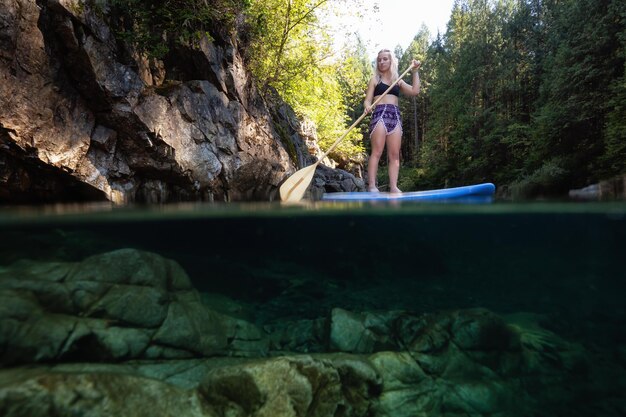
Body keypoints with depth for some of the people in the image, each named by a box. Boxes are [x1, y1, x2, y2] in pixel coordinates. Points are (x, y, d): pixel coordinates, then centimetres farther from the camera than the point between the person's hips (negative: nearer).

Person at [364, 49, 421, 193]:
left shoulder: (398, 81, 22)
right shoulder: (375, 80, 14)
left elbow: (415, 91, 11)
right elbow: (367, 100, 5)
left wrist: (415, 71, 12)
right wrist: (368, 106, -18)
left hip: (395, 116, 4)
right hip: (380, 114, -4)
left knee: (395, 154, -6)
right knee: (377, 152, -15)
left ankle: (393, 187, -10)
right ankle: (371, 185, -19)